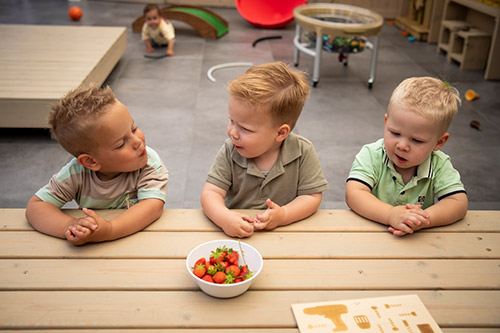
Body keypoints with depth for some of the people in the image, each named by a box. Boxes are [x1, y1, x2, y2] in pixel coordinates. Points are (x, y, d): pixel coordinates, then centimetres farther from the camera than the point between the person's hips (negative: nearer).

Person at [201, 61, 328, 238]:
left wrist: (283, 215, -24)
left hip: (282, 235, 0)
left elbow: (312, 196, -6)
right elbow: (211, 192, -11)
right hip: (235, 233, 0)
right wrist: (224, 217, -32)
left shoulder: (302, 152, -10)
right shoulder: (230, 151, -7)